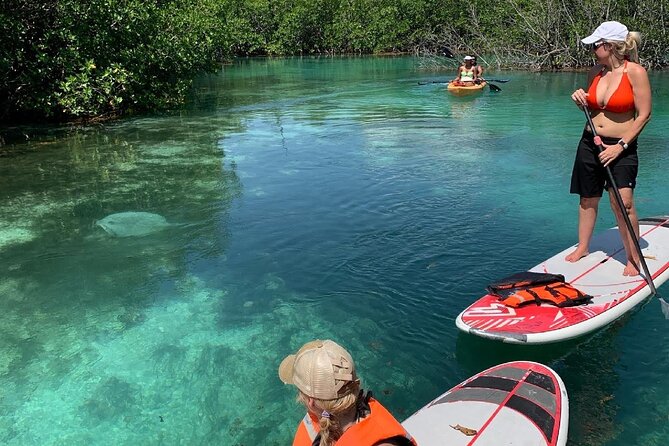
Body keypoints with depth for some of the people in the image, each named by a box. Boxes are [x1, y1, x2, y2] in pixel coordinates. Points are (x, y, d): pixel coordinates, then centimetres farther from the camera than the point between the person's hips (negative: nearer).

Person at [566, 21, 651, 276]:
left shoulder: (635, 71, -12)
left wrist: (620, 146, -16)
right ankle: (582, 247, 29)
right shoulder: (595, 71, 4)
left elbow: (644, 114, -11)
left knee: (623, 204, -13)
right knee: (588, 200, 13)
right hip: (590, 142, 5)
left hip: (622, 148, -5)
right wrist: (581, 101, -5)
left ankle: (633, 258, 3)